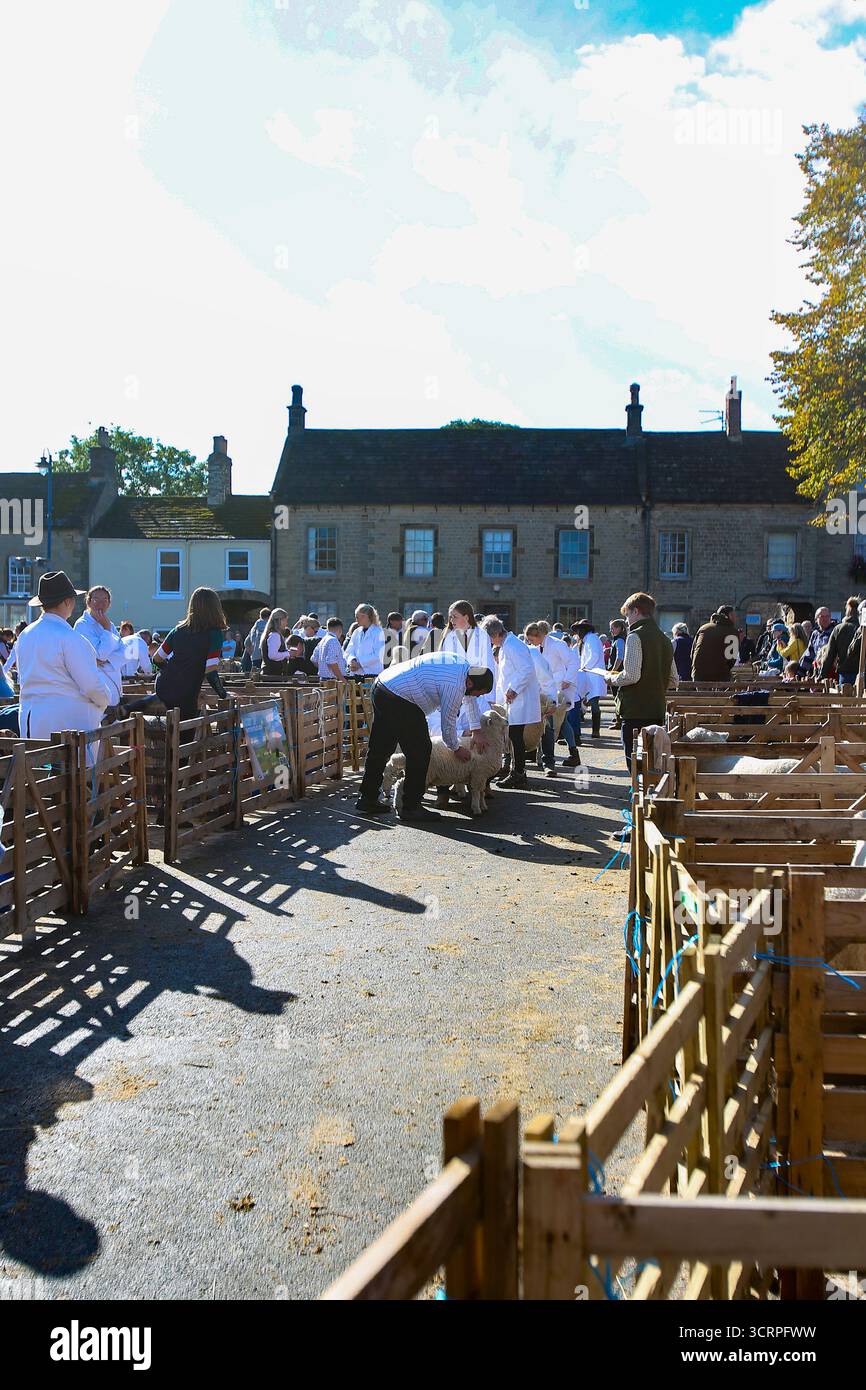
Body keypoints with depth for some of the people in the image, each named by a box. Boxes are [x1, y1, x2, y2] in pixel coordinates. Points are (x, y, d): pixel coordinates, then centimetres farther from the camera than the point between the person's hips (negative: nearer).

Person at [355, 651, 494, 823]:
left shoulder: (464, 664, 9)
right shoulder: (455, 686, -17)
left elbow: (468, 697, 27)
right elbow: (448, 723, -6)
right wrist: (456, 749, 12)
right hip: (399, 699, -10)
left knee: (379, 748, 16)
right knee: (419, 751, -3)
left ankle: (367, 798, 25)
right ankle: (411, 807, 2)